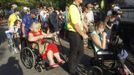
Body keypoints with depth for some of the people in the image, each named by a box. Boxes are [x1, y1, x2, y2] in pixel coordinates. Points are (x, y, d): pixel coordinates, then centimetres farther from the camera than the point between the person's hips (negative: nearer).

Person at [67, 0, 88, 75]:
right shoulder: (72, 7, -17)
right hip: (74, 33, -9)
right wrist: (83, 34, -15)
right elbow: (75, 24, -21)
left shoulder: (79, 8, 11)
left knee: (81, 52, 18)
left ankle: (74, 67, 36)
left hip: (79, 33, 9)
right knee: (73, 53, 7)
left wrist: (83, 32, 10)